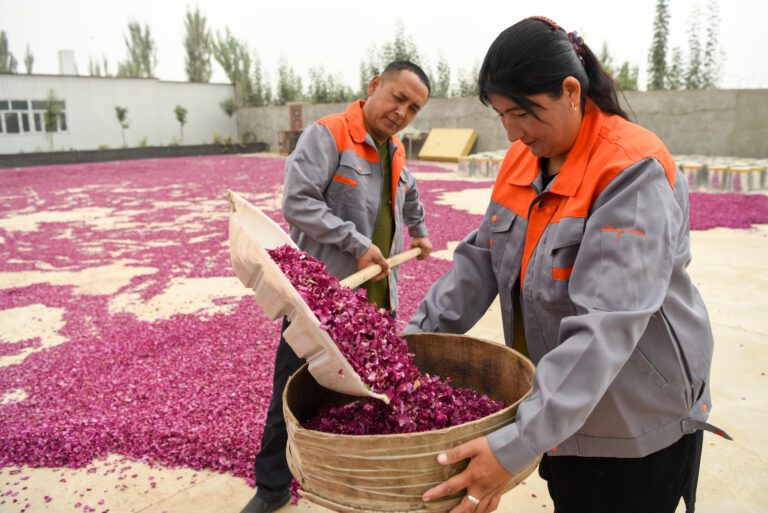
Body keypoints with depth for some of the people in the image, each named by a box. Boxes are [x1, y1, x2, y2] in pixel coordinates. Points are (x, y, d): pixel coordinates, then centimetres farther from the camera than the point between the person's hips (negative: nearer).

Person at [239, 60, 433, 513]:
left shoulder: (395, 152, 13)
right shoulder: (328, 135, -11)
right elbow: (298, 202, -21)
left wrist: (420, 233, 42)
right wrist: (357, 244, -21)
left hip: (378, 298, 6)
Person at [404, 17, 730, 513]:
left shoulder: (633, 172, -25)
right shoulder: (521, 158, -1)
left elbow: (607, 326, -34)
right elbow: (481, 260, 1)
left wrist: (520, 443, -38)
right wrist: (417, 335, -8)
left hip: (638, 421, -6)